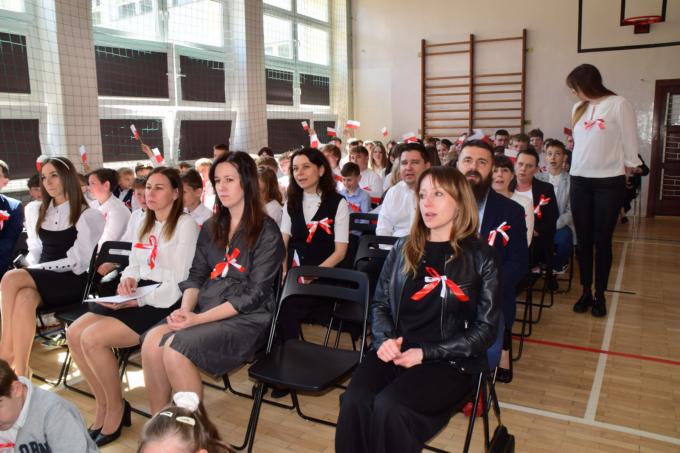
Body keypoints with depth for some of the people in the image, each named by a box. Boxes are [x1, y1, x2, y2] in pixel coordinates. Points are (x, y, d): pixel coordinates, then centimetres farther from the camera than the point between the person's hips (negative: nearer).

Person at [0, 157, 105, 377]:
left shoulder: (87, 215, -2)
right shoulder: (34, 210, 18)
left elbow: (78, 259, -9)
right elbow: (34, 248, 19)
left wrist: (40, 269, -15)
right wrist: (33, 269, -2)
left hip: (72, 280, -4)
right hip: (41, 278, 5)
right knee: (25, 298, -33)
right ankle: (20, 371, -31)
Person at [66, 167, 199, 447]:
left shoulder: (185, 225, -8)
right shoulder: (143, 222, 17)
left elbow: (180, 282, -15)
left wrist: (138, 300, -19)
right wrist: (128, 279, -3)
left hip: (165, 302, -8)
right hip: (139, 295, 8)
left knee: (92, 338, -21)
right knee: (75, 333, -9)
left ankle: (116, 408, 1)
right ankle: (103, 404, 6)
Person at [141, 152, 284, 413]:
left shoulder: (267, 232, -5)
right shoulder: (211, 228, 16)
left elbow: (254, 295, -11)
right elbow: (196, 276, 13)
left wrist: (199, 318, -17)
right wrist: (185, 308, -9)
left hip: (247, 319, -6)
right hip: (203, 310, 6)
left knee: (176, 348, -27)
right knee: (152, 340, -21)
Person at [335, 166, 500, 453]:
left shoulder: (481, 257, 1)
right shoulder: (404, 248, 12)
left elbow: (486, 329, -1)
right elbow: (380, 303, 15)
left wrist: (425, 353, -11)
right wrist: (385, 339, -7)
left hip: (448, 360, -3)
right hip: (394, 351, 3)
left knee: (388, 406, -29)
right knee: (354, 401, -26)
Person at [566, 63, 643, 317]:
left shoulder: (618, 105, -8)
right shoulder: (578, 108, 12)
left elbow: (629, 141, -2)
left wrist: (630, 166, 5)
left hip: (609, 182, -5)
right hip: (579, 181, 5)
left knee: (602, 240, 2)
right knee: (583, 239, 7)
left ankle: (600, 294, 14)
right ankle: (586, 291, 17)